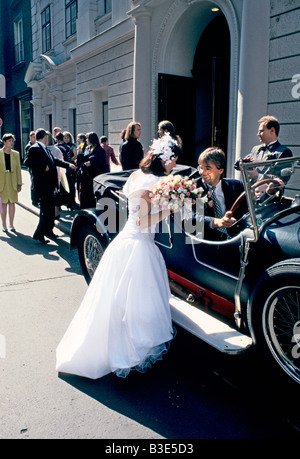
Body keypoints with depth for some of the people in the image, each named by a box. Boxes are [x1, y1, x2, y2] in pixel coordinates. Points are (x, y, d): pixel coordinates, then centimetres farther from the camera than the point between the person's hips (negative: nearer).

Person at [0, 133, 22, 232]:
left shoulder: (16, 154, 6)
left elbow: (18, 169, 6)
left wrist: (19, 183, 2)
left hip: (13, 182, 2)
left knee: (12, 203, 6)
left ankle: (11, 224, 16)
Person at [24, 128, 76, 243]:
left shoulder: (45, 149, 17)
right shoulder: (34, 149, -12)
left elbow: (55, 161, 27)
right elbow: (27, 162, -24)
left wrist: (68, 164, 21)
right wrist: (43, 167, -25)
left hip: (49, 185, 10)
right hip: (43, 186, -10)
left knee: (50, 208, 18)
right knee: (46, 210, -9)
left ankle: (48, 230, 32)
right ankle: (39, 234, -2)